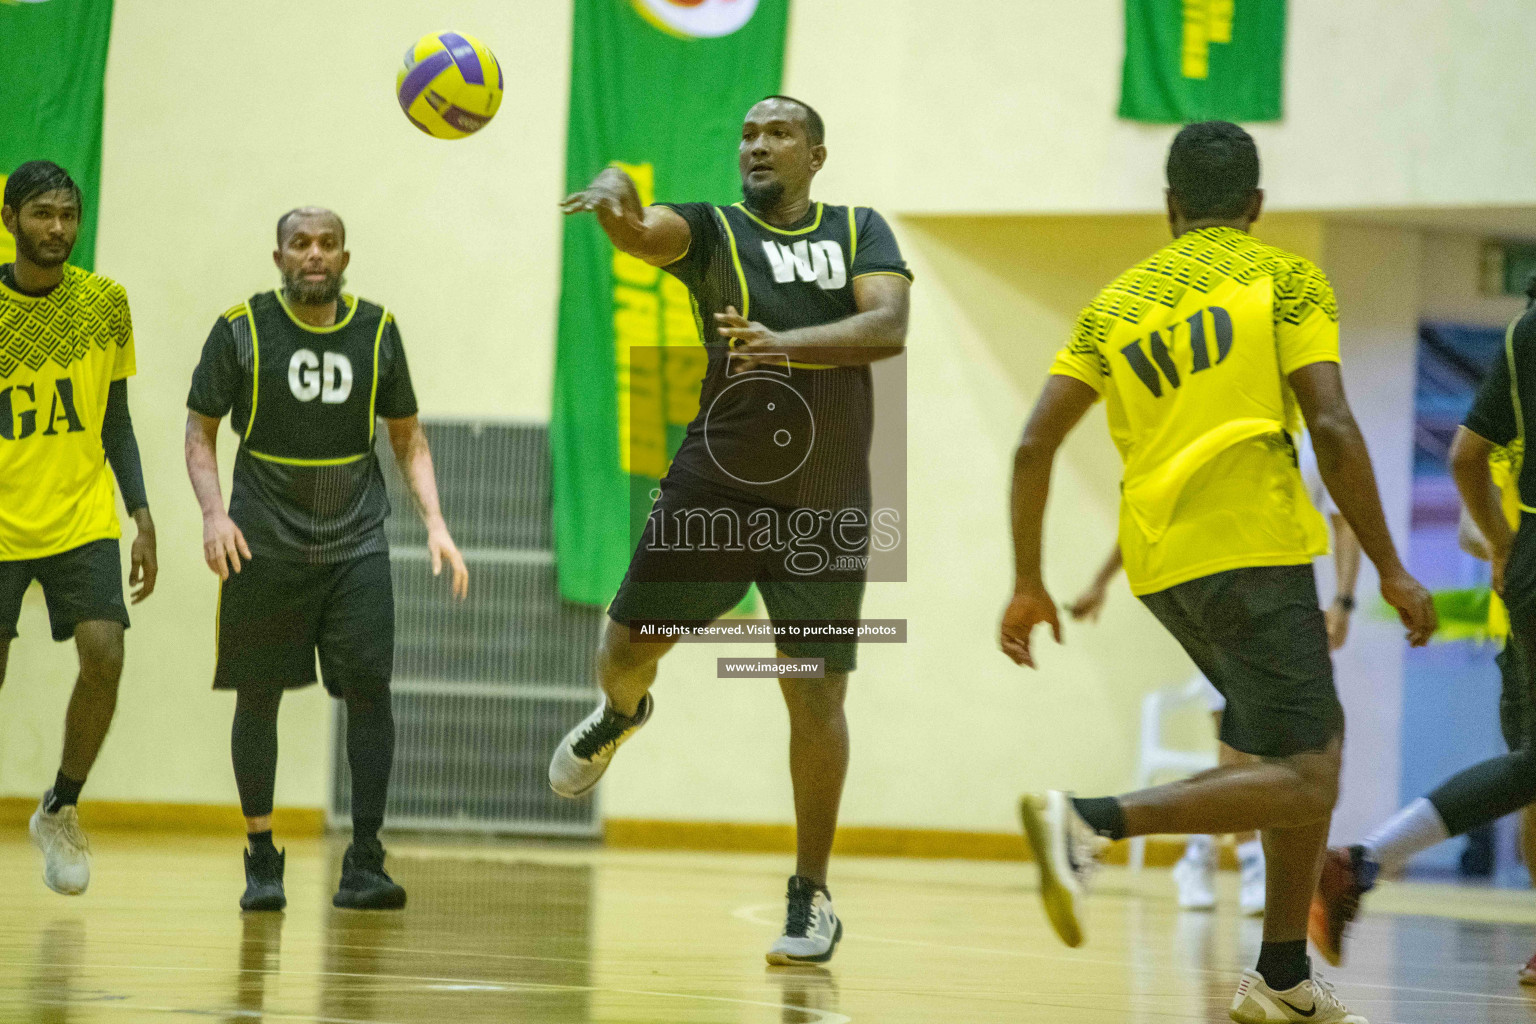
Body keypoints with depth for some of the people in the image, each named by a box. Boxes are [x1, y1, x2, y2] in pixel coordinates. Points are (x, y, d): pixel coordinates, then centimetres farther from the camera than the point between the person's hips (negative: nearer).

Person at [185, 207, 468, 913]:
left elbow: (407, 437, 12)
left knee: (369, 685, -11)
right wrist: (214, 511, -13)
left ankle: (363, 866, -7)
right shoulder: (242, 329, -2)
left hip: (355, 538, 1)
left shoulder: (377, 331, 4)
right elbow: (201, 431, 3)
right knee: (258, 694, 1)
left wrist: (434, 523, 0)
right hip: (264, 541, -1)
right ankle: (261, 861, 14)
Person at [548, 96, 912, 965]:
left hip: (823, 506, 0)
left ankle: (813, 896, 11)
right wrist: (612, 198, -45)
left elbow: (890, 327, -11)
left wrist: (786, 344, -27)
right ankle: (622, 715, 43)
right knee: (627, 652, 3)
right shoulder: (712, 231, 3)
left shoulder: (860, 233, 8)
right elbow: (639, 228, -20)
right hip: (716, 485, 0)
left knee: (816, 697, -3)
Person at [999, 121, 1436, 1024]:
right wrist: (1391, 570, -4)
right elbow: (1333, 427, -8)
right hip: (1250, 544, -7)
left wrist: (1029, 584, 15)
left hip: (1162, 562, 7)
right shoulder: (1285, 277, 4)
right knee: (1299, 784, -7)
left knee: (1316, 738, 22)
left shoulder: (1118, 299, 17)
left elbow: (1036, 445, 9)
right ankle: (1094, 822, -26)